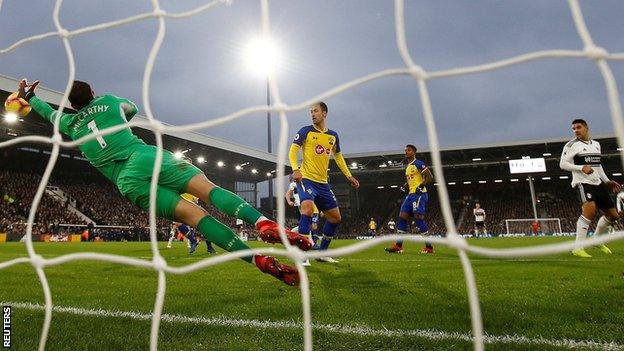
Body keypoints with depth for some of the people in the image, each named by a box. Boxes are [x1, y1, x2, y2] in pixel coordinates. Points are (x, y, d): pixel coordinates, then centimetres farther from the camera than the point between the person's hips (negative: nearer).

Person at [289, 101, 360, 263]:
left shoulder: (333, 135, 12)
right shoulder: (306, 131, -2)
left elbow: (338, 156, 24)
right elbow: (293, 151, -7)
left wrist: (349, 176, 17)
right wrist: (295, 169, -24)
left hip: (323, 182, 6)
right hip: (306, 178, -6)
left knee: (335, 217, 9)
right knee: (308, 207, -31)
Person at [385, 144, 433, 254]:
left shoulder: (418, 164, -6)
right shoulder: (408, 167, 21)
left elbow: (430, 177, -12)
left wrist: (420, 186, -21)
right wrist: (406, 186, 13)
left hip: (419, 194, -9)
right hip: (410, 194, 9)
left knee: (418, 218, -14)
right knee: (402, 217, 1)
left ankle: (429, 247, -6)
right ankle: (398, 246, 2)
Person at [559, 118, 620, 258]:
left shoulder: (596, 144, 16)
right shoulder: (571, 145, -5)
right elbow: (562, 164, -9)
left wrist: (607, 181, 19)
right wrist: (581, 168, -22)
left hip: (598, 183, 8)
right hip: (583, 182, -8)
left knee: (613, 215, 12)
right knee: (590, 210, -30)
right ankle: (578, 248, -28)